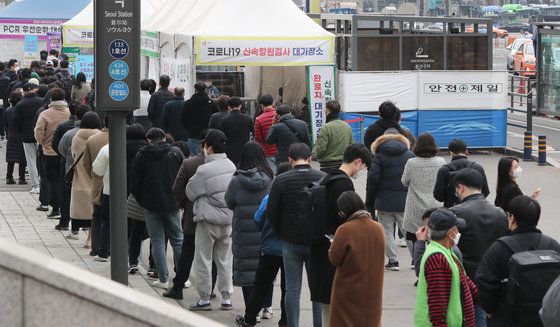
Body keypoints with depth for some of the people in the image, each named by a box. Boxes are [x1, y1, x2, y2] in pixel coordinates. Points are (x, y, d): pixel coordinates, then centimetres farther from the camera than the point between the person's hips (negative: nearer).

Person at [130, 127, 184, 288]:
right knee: (177, 240, 11)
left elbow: (134, 184, -1)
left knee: (157, 242, 5)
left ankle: (163, 279, 2)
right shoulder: (176, 153, 1)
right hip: (172, 204, 1)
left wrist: (141, 202, 12)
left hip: (151, 205, -1)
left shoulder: (141, 155, -1)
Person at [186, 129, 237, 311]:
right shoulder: (232, 167, 1)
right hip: (228, 220, 6)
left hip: (207, 220, -6)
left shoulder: (205, 170, -19)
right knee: (224, 260, 14)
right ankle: (226, 298, 16)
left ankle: (204, 299, 9)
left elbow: (190, 192, -7)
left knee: (203, 260, 5)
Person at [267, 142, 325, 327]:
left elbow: (271, 213, -5)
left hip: (291, 242, -1)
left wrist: (282, 234, 9)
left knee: (292, 289, 5)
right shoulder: (323, 179, -4)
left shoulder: (281, 181, -7)